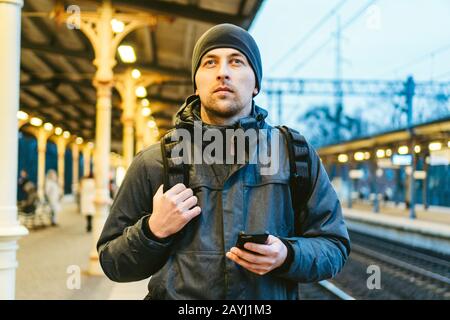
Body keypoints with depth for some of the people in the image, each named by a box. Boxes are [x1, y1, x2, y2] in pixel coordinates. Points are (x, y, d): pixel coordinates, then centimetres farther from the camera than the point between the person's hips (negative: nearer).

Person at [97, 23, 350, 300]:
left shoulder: (297, 155, 5)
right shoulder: (153, 163, 2)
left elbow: (335, 247, 6)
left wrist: (287, 256, -12)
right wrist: (154, 231, -10)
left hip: (272, 294, 0)